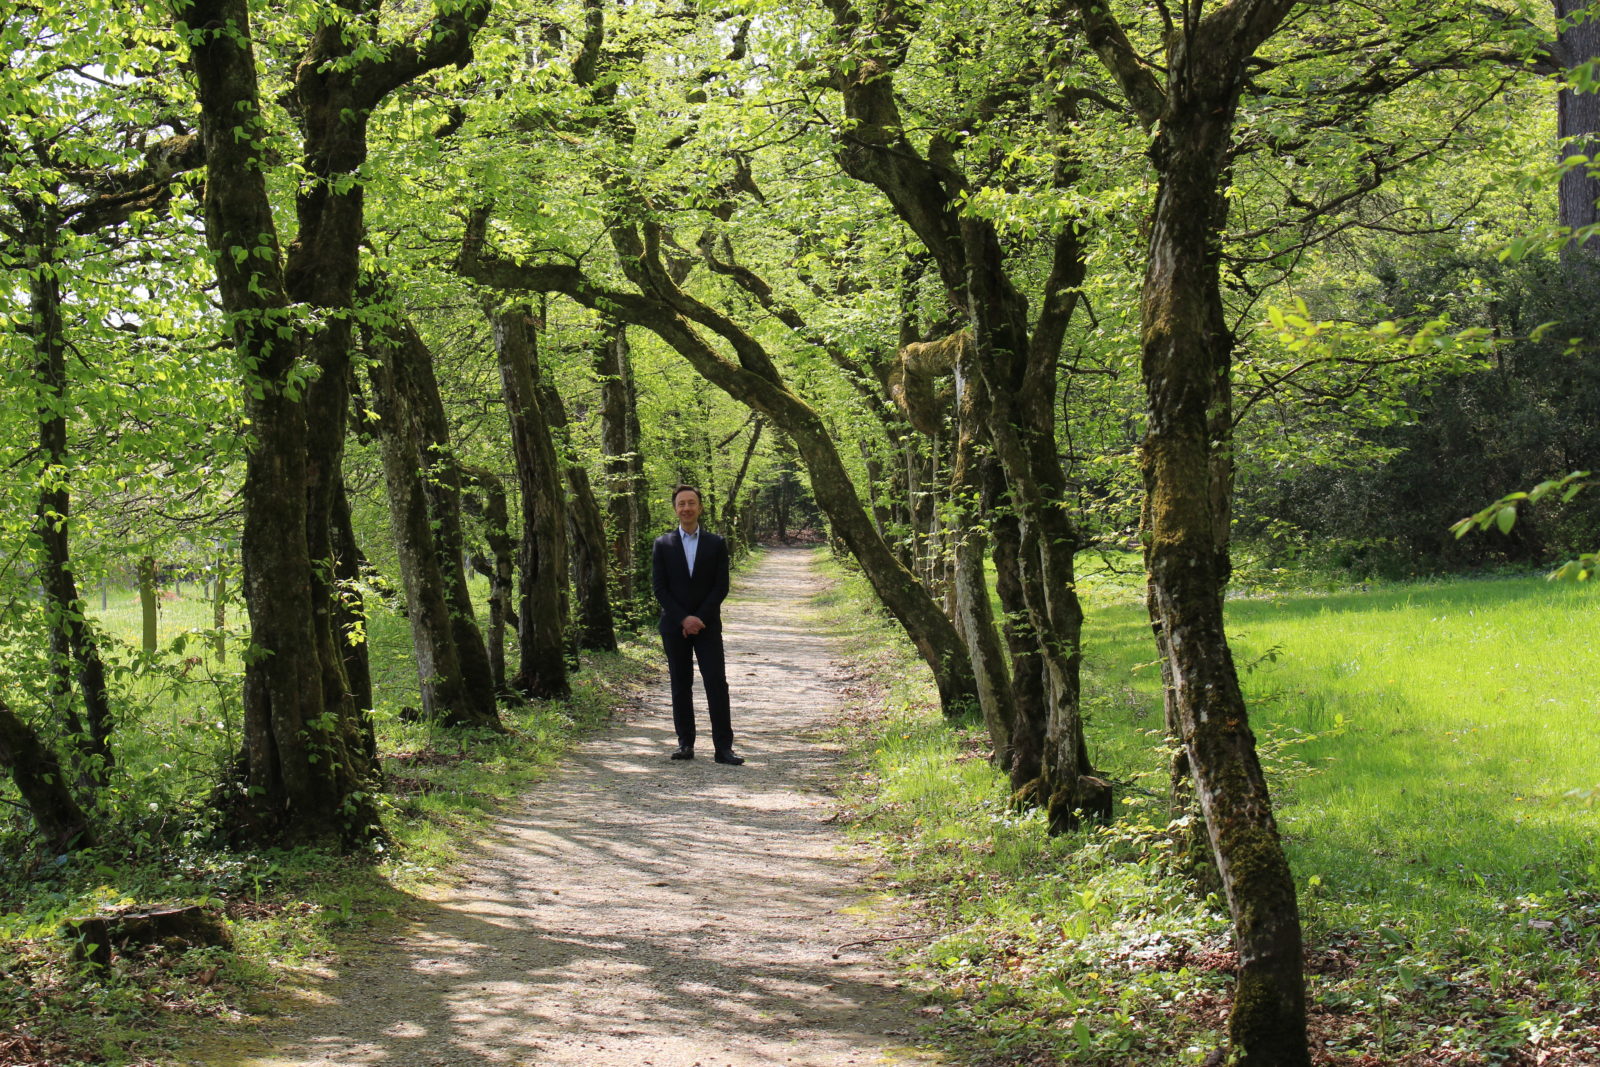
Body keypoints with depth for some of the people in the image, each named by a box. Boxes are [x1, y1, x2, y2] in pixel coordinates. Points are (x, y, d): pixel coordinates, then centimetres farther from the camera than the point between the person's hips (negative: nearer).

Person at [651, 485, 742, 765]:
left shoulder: (716, 544, 6)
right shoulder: (663, 545, 6)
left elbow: (721, 587, 1)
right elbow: (659, 587, 0)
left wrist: (698, 618, -10)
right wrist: (684, 619, -11)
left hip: (707, 626, -1)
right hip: (674, 626, 1)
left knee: (717, 684, -7)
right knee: (681, 686, 3)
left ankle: (723, 747, -8)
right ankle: (685, 744, 8)